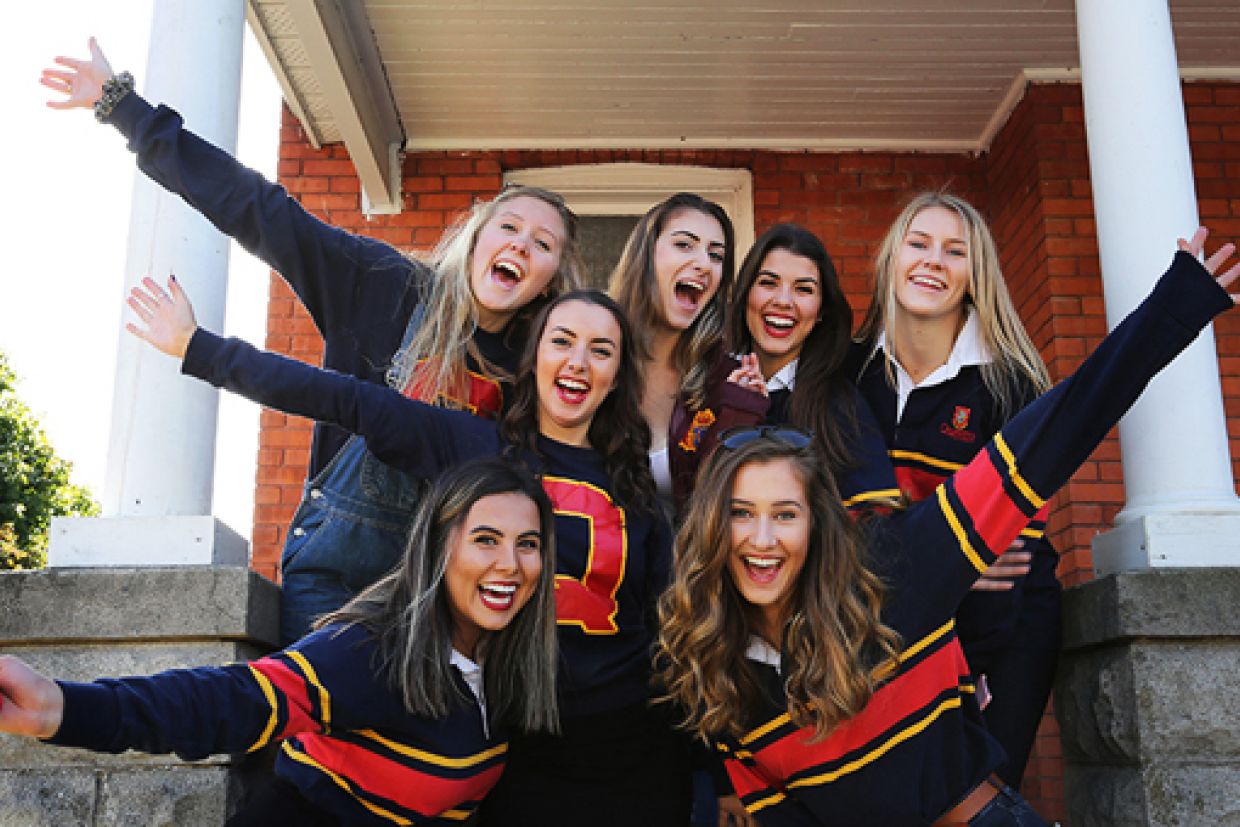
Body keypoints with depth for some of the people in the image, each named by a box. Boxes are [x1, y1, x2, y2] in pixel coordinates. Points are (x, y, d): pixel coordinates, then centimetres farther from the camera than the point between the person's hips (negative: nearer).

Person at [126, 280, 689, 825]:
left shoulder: (635, 484, 4)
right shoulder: (467, 445, -3)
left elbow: (666, 618, 7)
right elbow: (343, 399, -7)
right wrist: (196, 345, -10)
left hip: (631, 750, 2)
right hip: (513, 746, -1)